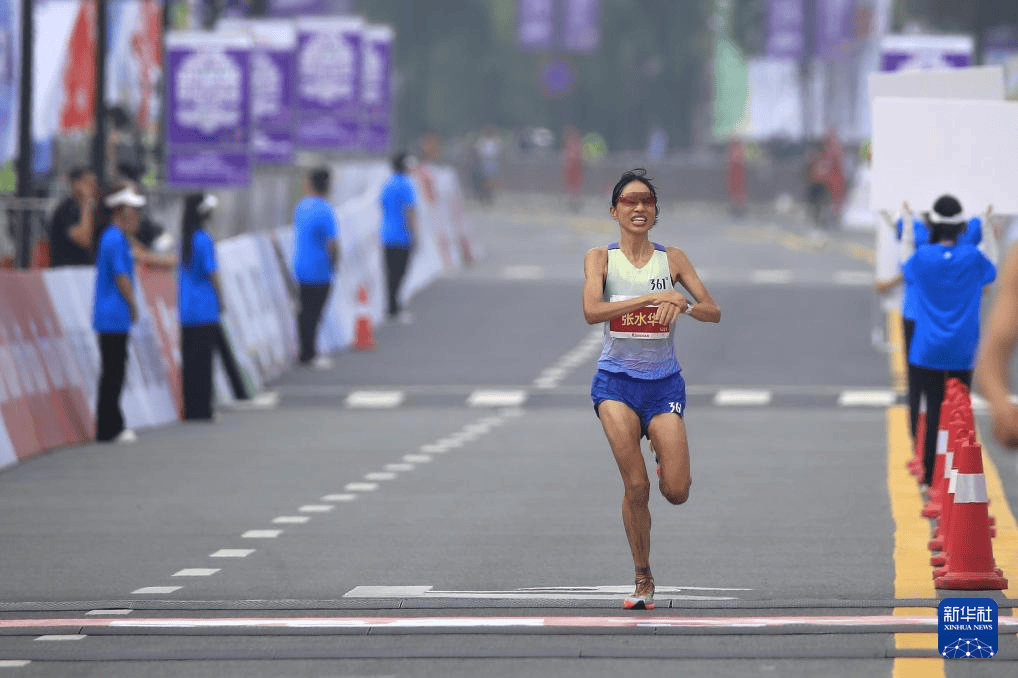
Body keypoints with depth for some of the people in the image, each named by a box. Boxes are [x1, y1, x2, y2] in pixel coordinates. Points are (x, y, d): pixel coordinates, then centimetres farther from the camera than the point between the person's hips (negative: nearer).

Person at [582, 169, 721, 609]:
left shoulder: (671, 259, 4)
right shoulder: (600, 258, 0)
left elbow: (714, 312, -2)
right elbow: (591, 310, -17)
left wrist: (681, 305, -23)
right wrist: (652, 297, -26)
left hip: (664, 383, 1)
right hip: (616, 381, -1)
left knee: (676, 492, -7)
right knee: (636, 486, -12)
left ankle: (668, 462, 30)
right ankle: (643, 580, 3)